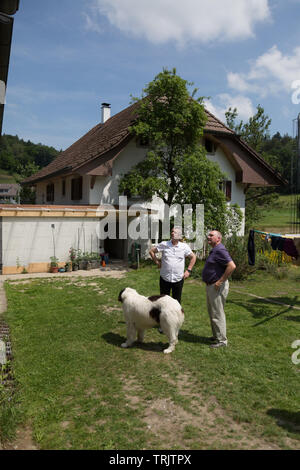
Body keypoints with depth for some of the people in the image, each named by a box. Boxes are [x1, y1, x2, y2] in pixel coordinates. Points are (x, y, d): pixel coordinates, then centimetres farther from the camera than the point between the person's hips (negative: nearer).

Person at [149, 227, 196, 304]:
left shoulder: (184, 246, 0)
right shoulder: (164, 244, -1)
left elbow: (193, 257, 10)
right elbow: (151, 251, 8)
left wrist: (188, 270, 3)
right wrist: (157, 262, 1)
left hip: (178, 279, 0)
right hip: (164, 278, 0)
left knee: (177, 301, 10)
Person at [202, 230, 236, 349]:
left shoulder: (220, 250, -18)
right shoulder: (214, 250, 14)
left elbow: (232, 266, -28)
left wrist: (220, 281, -24)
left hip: (217, 287, -11)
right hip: (210, 286, 11)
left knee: (217, 314, -2)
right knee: (212, 313, 19)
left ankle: (221, 340, 8)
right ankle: (216, 336, 32)